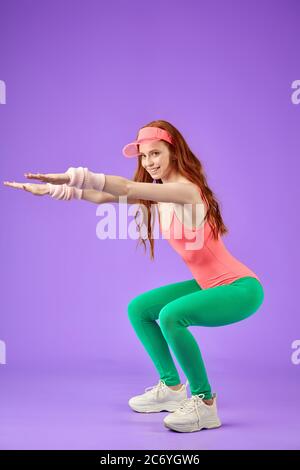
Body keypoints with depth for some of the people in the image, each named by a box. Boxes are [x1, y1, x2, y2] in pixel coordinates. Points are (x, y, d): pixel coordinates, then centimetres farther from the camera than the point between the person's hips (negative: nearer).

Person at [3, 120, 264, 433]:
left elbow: (129, 189, -34)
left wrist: (74, 177, -40)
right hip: (207, 284, 9)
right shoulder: (155, 194, 5)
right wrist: (51, 189, -3)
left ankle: (204, 402, -12)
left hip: (241, 288, -9)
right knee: (138, 309, 10)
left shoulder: (187, 189, -21)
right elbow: (103, 198, 3)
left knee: (171, 315, -31)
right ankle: (172, 388, 19)